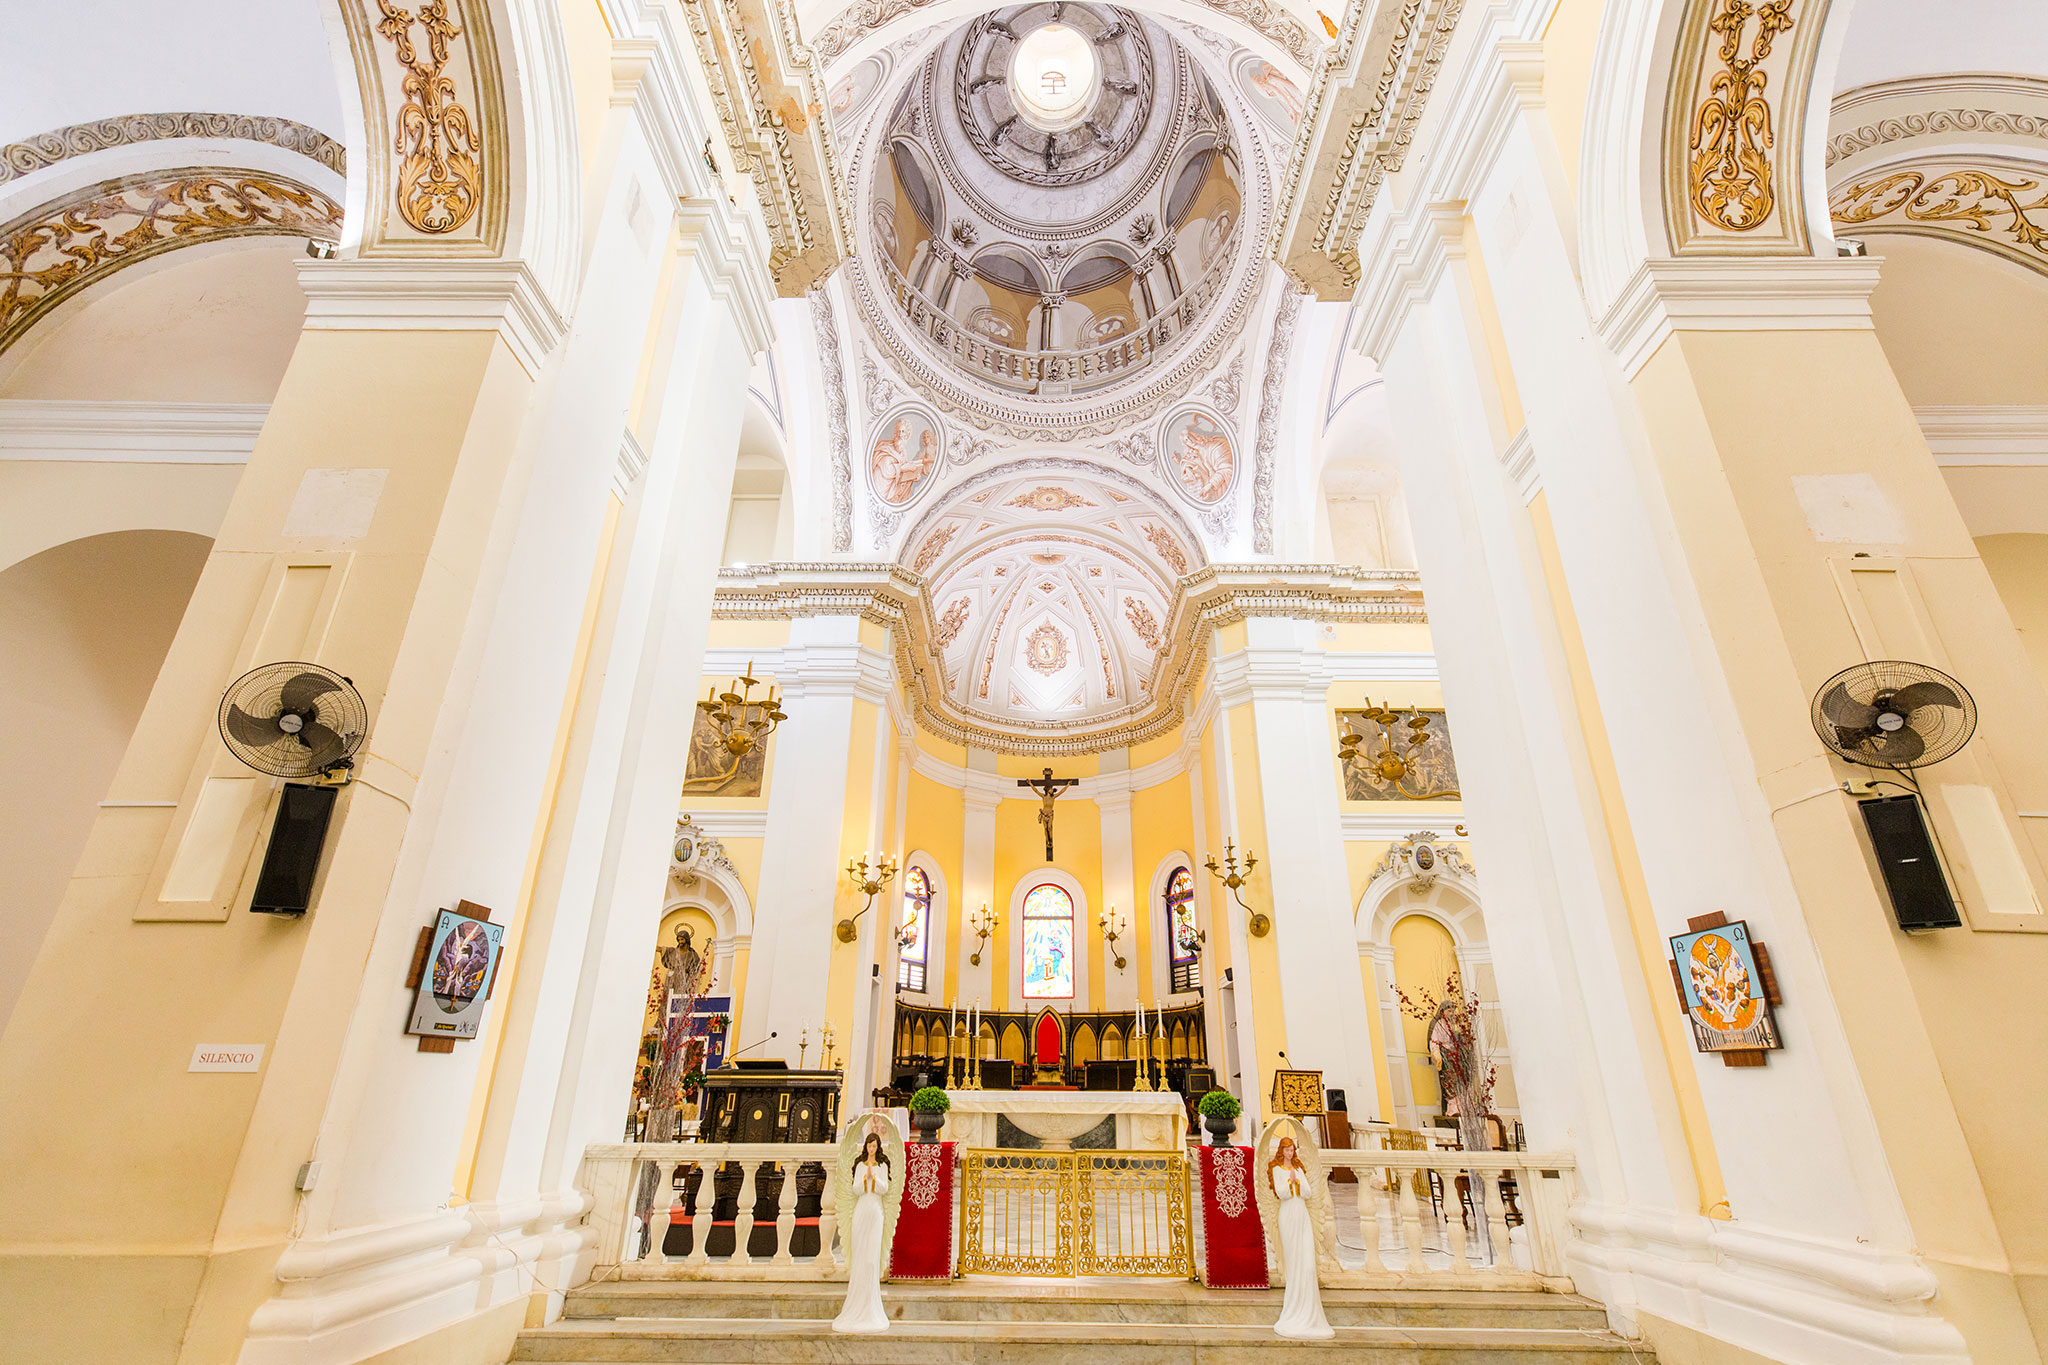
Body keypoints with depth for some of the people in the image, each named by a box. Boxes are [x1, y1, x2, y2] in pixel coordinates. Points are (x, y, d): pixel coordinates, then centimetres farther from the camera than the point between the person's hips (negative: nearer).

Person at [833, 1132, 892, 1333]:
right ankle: (857, 1299, 11)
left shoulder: (882, 1166, 5)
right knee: (859, 1252, 1)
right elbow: (856, 1190, 3)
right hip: (861, 1210, 2)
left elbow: (884, 1189, -4)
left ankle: (871, 1302, 6)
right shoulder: (860, 1165, 10)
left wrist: (874, 1177, -20)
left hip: (876, 1211, -2)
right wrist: (865, 1177, -16)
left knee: (873, 1254, -4)